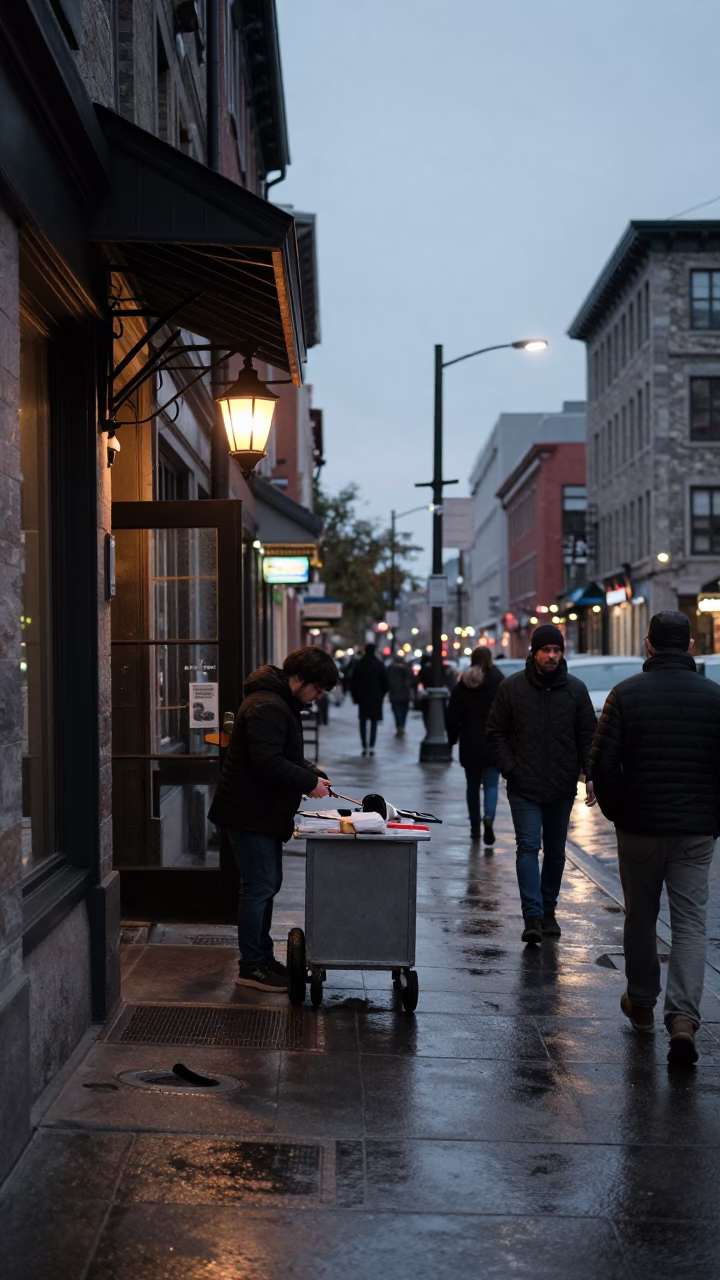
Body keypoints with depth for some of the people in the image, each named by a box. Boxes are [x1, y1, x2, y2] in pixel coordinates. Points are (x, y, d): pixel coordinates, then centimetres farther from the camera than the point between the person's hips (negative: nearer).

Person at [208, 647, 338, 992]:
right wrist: (309, 782, -19)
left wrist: (313, 774, 7)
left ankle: (263, 957, 27)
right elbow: (269, 763, -29)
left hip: (264, 812, 11)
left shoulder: (281, 704, 15)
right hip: (251, 814, -11)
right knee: (259, 888, -5)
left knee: (267, 885, 17)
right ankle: (252, 968, 4)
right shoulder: (267, 708, -21)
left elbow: (287, 756, 24)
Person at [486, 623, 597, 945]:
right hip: (525, 787, -2)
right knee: (528, 847, -11)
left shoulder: (575, 689, 4)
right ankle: (533, 916, -13)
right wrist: (510, 768, -7)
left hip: (562, 788, 2)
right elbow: (496, 733, 4)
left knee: (555, 851, 12)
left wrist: (590, 775, -7)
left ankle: (548, 911, 26)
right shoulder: (512, 687, 0)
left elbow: (588, 736, 5)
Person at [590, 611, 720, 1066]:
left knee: (640, 917, 15)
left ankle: (641, 1004, 29)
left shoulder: (626, 694, -5)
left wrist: (615, 812, 8)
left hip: (639, 827, 0)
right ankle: (683, 1018, -13)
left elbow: (603, 763, -6)